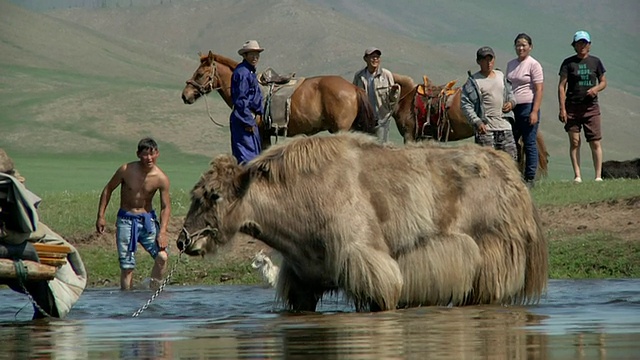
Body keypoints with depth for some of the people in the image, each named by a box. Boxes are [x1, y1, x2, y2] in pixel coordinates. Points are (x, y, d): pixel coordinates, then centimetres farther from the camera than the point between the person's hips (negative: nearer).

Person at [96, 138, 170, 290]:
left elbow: (165, 207, -5)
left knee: (162, 257, -18)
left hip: (148, 220, 1)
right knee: (127, 266, -4)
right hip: (126, 220, -1)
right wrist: (101, 216, 0)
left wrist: (162, 232, -17)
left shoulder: (161, 179, -9)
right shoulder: (126, 170, -10)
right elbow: (108, 190, 3)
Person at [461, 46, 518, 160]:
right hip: (485, 127, -5)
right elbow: (465, 104, -7)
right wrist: (476, 122, -17)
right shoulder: (473, 81, -2)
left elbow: (510, 93, 29)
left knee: (511, 158, 3)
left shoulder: (501, 76, 16)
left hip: (504, 126, 5)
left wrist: (511, 102, 4)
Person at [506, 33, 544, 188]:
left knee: (529, 144, -2)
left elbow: (539, 90, -10)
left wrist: (534, 112, -17)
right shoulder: (511, 64, 14)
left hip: (527, 107, -7)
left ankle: (530, 178, 3)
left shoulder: (534, 65, -6)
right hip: (513, 108, 7)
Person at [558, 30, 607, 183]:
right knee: (574, 142, 0)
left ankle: (598, 175, -2)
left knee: (595, 142, -5)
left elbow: (603, 82, 17)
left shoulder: (595, 62, 9)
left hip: (591, 107, 1)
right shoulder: (568, 63, 3)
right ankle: (577, 176, 3)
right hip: (572, 108, -1)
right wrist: (562, 108, -7)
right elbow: (561, 86, 1)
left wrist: (596, 88, -8)